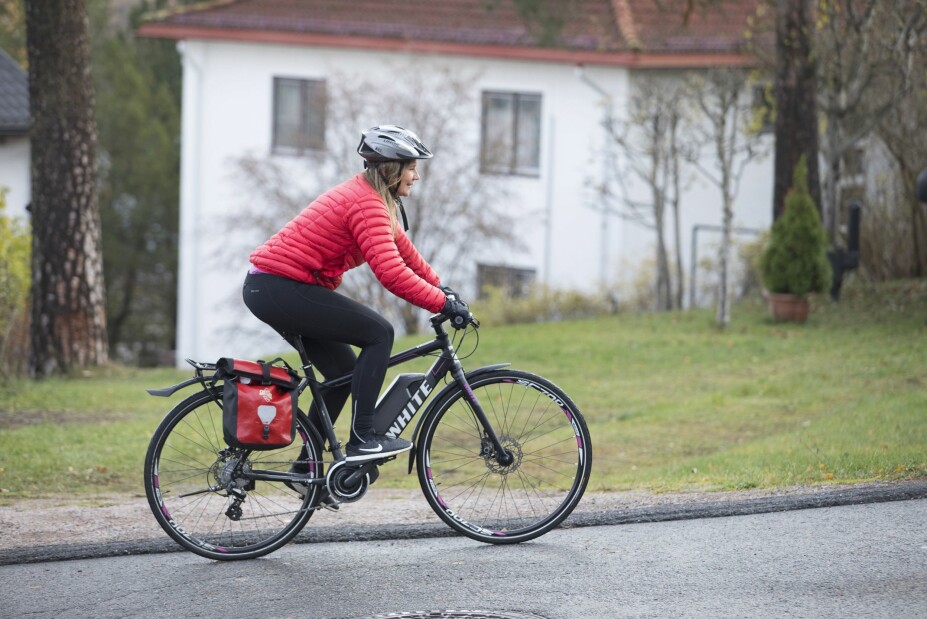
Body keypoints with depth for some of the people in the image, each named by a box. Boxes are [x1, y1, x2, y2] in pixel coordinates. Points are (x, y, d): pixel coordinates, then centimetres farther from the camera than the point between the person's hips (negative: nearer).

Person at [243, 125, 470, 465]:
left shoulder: (364, 194, 15)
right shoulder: (368, 205, -18)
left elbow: (402, 248, 26)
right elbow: (391, 273, -27)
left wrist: (441, 287, 21)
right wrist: (444, 303, -23)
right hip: (282, 289, -11)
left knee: (344, 369, 15)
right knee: (379, 333, -10)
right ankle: (362, 439, -11)